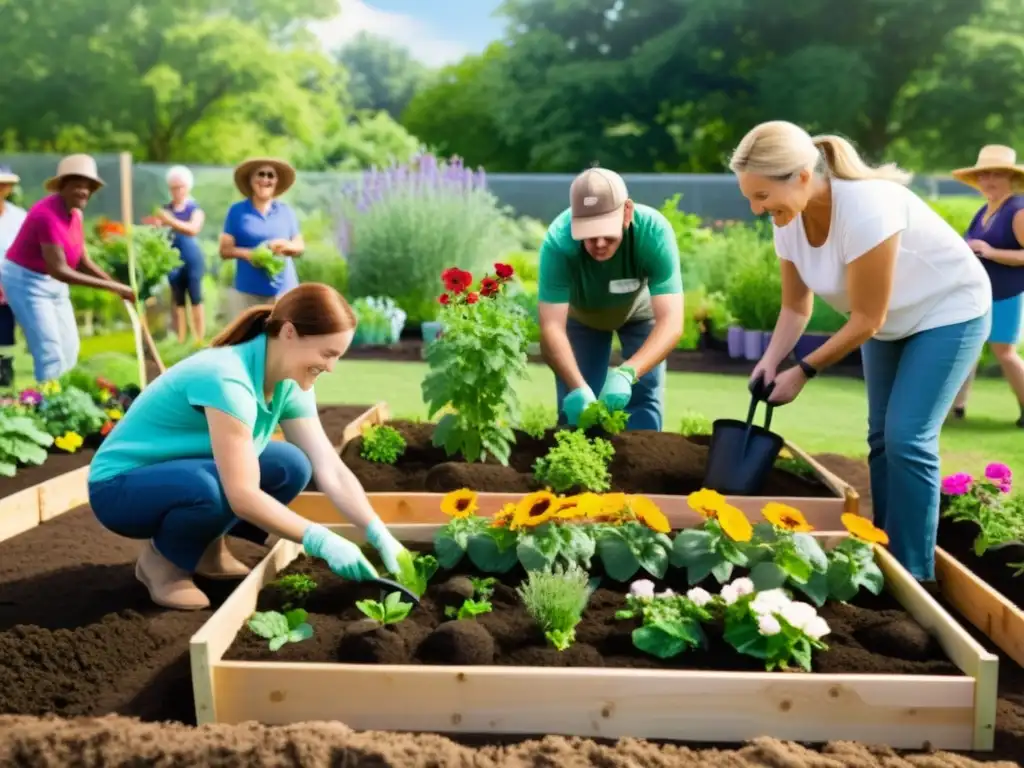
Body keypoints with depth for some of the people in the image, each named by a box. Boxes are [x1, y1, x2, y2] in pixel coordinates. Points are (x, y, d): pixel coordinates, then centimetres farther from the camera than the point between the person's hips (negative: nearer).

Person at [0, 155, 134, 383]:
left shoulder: (74, 214, 0)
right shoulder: (48, 214, -28)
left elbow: (83, 262, 2)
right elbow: (59, 271, -32)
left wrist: (118, 287, -11)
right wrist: (110, 286, -32)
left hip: (52, 282, 9)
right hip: (26, 280, -9)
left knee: (69, 347, 10)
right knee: (50, 352, -11)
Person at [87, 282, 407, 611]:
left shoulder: (289, 385, -7)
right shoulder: (226, 378, -33)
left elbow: (331, 470, -8)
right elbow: (243, 496, -35)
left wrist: (380, 535, -18)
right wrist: (320, 540, -30)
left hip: (191, 474, 8)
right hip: (121, 487, -8)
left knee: (292, 466, -12)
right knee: (214, 488, -37)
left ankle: (205, 546, 7)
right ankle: (161, 557, -6)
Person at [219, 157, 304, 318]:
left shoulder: (286, 210, 10)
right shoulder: (237, 211, 3)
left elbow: (300, 246, 13)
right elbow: (225, 250, 2)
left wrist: (287, 245, -10)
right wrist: (246, 253, -18)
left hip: (284, 289, 2)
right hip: (247, 290, -1)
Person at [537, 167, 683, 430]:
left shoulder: (654, 232, -38)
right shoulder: (558, 240, -38)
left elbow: (671, 322, -44)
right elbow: (551, 326, -40)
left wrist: (627, 373, -60)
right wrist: (577, 387, -57)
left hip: (640, 310, 0)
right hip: (580, 314, 0)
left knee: (643, 401, -9)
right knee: (575, 406, -4)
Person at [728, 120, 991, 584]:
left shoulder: (866, 208, -36)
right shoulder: (789, 219, -14)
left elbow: (866, 321, -29)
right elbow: (796, 306, -3)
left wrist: (803, 372, -22)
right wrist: (771, 361, -19)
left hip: (948, 312, -7)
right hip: (890, 320, 8)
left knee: (908, 439, -13)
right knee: (882, 437, 9)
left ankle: (913, 576, -3)